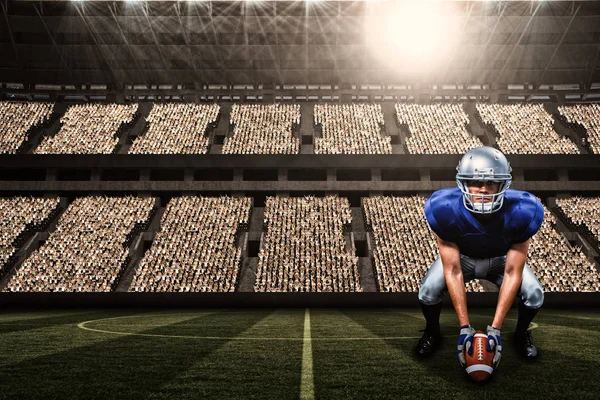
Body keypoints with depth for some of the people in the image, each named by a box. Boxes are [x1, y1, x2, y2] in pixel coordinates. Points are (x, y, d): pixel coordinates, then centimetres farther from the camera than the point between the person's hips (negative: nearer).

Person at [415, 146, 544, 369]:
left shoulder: (520, 212, -35)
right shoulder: (445, 210, -37)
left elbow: (512, 273, -28)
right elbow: (452, 271, -29)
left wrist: (495, 329, -30)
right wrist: (465, 327, -30)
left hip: (501, 260, 1)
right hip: (460, 258, -1)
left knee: (534, 295, -23)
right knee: (428, 292, -26)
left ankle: (521, 334, 12)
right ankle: (433, 333, 9)